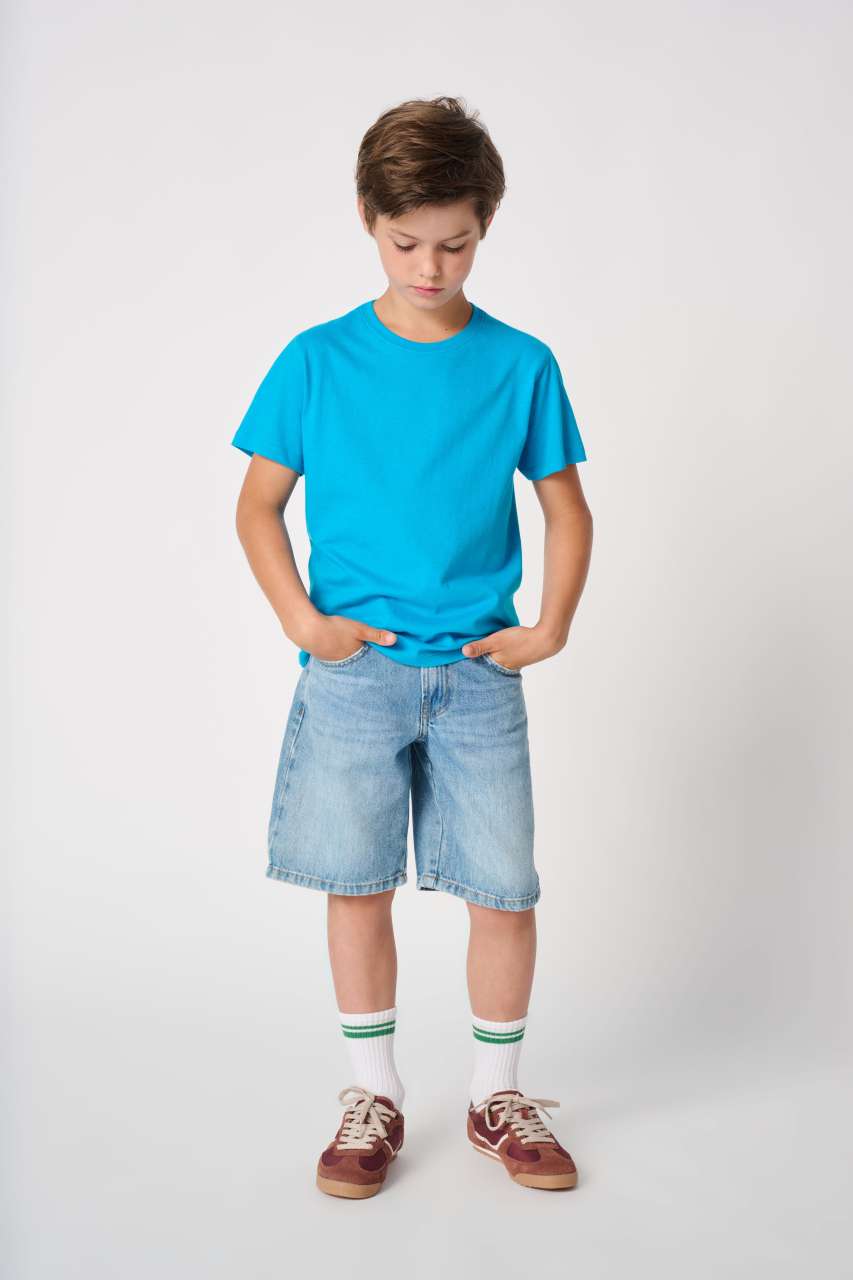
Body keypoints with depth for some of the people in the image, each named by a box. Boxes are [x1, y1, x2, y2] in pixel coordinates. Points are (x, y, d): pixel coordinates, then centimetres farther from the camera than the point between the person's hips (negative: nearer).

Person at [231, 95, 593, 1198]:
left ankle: (496, 1094, 25)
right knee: (356, 885, 6)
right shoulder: (319, 360, 1)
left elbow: (566, 509, 9)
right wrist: (300, 619, -7)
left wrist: (550, 629, -2)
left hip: (478, 673, 1)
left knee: (505, 890, 3)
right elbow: (258, 503, 5)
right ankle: (373, 1096, 25)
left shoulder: (519, 364, 3)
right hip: (353, 670, 0)